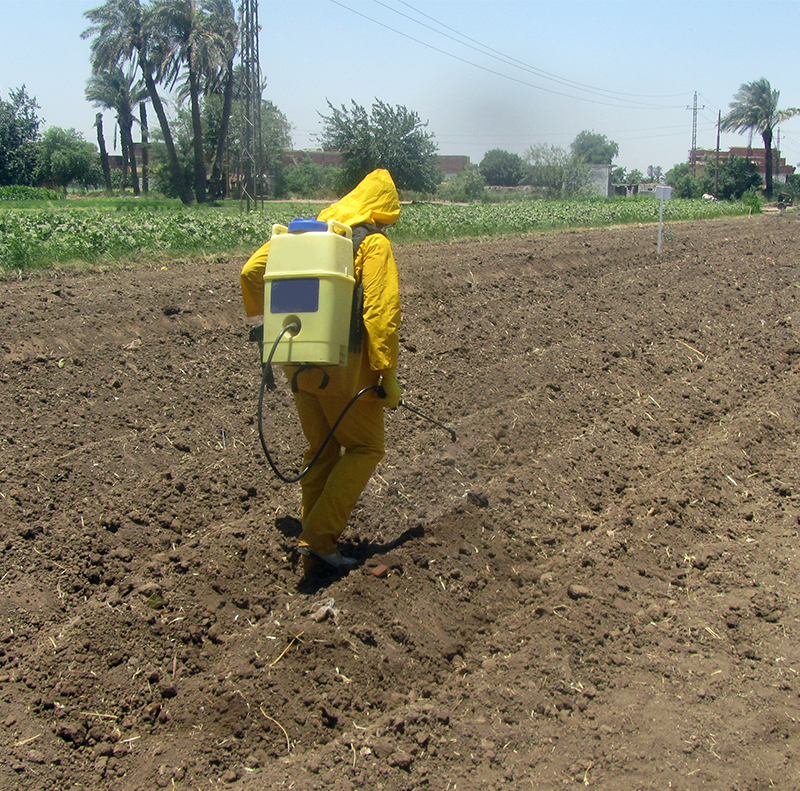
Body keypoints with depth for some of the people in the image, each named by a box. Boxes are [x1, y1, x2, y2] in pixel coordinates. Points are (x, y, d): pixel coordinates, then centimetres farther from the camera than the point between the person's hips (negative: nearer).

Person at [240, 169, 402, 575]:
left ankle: (313, 546, 22)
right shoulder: (374, 242, -6)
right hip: (343, 364, -6)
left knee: (321, 449, 18)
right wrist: (388, 376, -13)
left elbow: (252, 271, 8)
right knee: (365, 447, 9)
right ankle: (319, 538, 0)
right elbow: (383, 312, -16)